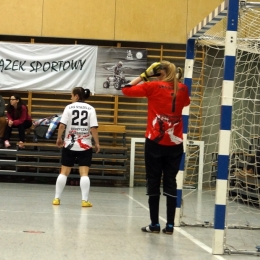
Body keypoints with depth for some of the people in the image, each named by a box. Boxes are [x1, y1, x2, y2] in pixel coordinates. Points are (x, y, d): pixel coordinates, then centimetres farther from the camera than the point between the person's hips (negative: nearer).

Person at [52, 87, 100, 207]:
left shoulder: (69, 107, -2)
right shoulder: (90, 109, -1)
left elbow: (62, 125, -7)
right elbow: (93, 128, -9)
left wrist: (59, 138, 8)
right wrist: (97, 143, -2)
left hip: (69, 145, 0)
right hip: (85, 146, 0)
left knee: (64, 172, 8)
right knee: (84, 173, -2)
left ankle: (57, 198, 11)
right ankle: (85, 200, -7)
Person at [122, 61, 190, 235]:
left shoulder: (153, 87, -6)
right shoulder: (182, 89, 5)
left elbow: (127, 90, -2)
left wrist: (143, 76, 5)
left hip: (155, 142, -3)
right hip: (175, 144, 3)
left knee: (154, 183, 4)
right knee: (170, 183, 7)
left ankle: (155, 224, 5)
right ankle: (170, 225, 6)